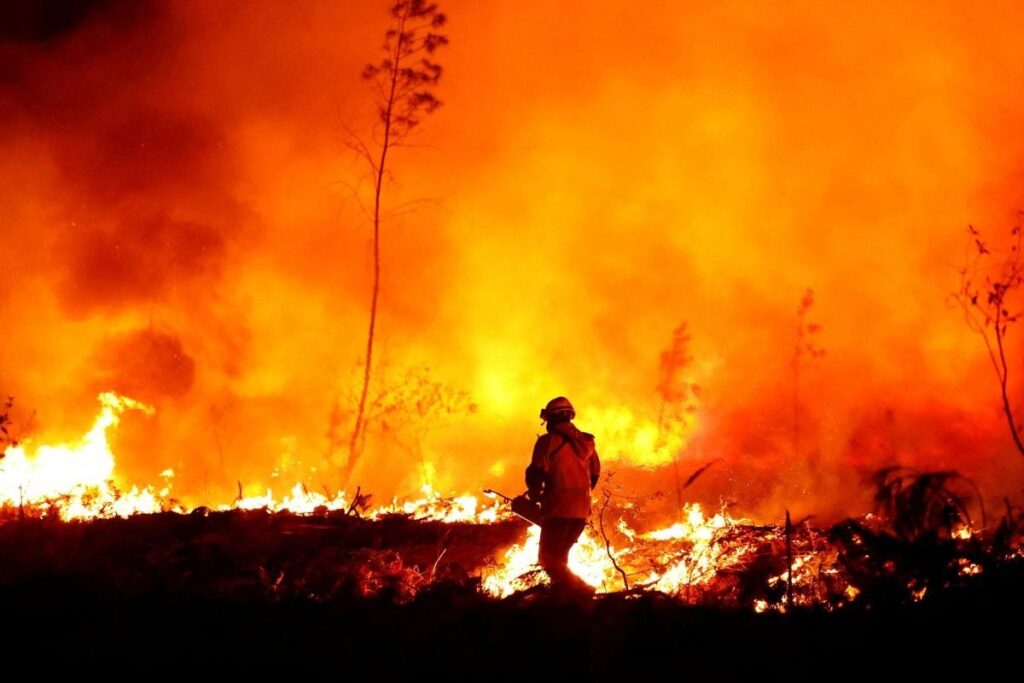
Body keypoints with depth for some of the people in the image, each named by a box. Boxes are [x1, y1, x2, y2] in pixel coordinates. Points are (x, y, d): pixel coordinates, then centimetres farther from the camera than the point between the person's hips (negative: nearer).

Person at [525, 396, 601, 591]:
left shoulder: (547, 441, -7)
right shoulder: (586, 441, 12)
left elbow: (537, 472, -13)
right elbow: (595, 474, 16)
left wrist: (534, 494, 6)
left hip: (558, 508, -7)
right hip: (582, 509, 7)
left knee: (548, 558, 0)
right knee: (559, 556, 21)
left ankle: (580, 590, -18)